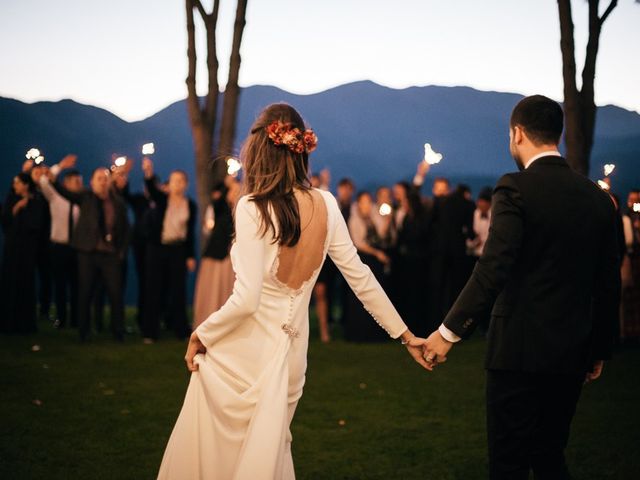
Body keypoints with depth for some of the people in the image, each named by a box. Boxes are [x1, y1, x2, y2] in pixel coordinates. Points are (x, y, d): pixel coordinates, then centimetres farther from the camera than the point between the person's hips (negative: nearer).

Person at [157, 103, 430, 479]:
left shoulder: (254, 208, -17)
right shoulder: (325, 205, -1)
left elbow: (246, 300, -20)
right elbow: (361, 278, 3)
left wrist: (200, 336, -4)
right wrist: (405, 335, 12)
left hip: (242, 353, -6)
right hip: (291, 354, 6)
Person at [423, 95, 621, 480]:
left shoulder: (516, 188, -11)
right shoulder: (598, 198, 7)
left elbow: (493, 270, -19)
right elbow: (609, 285, 10)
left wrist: (449, 332, -12)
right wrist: (600, 350, 20)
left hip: (520, 350, -6)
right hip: (571, 355, 6)